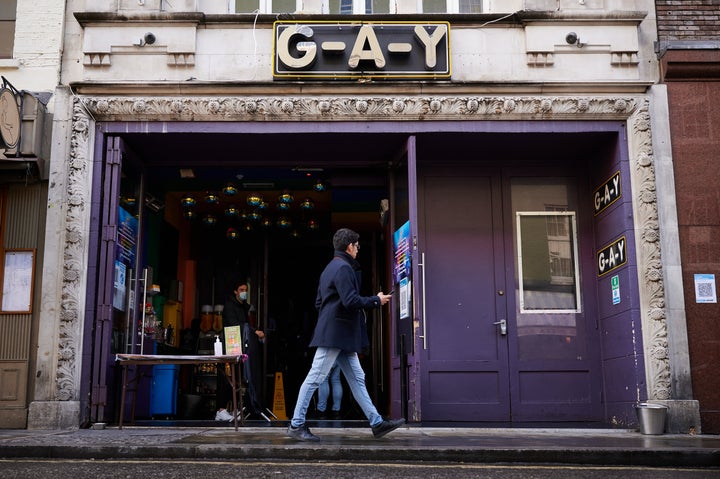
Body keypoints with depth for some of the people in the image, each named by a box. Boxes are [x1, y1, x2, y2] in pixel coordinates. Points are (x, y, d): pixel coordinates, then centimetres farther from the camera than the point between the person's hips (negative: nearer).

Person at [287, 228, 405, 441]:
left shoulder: (331, 267, 19)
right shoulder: (343, 268, -13)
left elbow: (319, 302, 22)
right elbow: (351, 301, -22)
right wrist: (377, 300, -10)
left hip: (342, 337, 11)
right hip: (335, 335, -11)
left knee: (357, 379, 9)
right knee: (315, 378, -4)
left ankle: (377, 423, 12)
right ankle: (296, 425, 2)